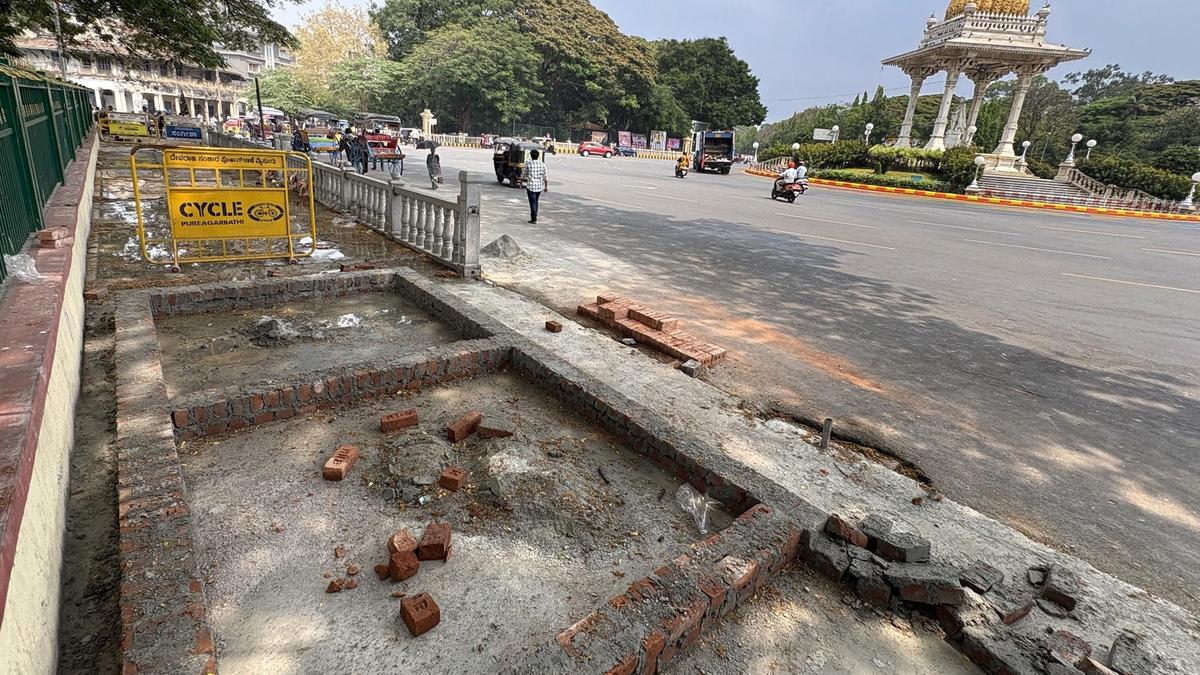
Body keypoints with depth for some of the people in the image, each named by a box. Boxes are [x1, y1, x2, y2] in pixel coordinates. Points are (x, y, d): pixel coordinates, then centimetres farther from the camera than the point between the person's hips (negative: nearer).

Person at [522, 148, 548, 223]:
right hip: (540, 186, 4)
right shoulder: (542, 164, 0)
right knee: (536, 202, 19)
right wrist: (546, 186, 7)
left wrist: (522, 178, 19)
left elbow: (524, 174, 0)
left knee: (533, 203, -1)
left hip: (531, 186, -4)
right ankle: (534, 217, 25)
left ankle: (534, 219, -5)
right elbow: (545, 177, 1)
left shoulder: (528, 163, -8)